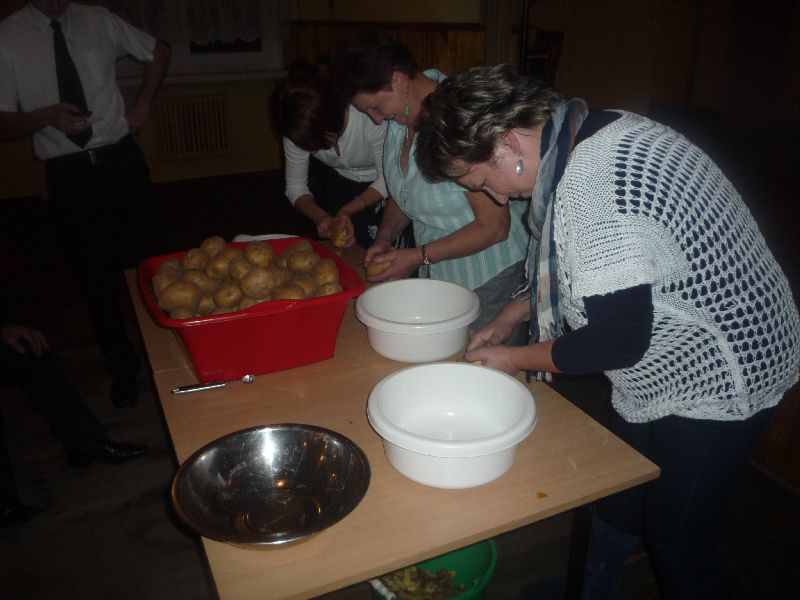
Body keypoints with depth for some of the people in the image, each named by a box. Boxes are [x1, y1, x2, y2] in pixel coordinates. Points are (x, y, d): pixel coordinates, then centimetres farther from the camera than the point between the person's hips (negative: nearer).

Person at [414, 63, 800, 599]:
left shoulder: (588, 190, -33)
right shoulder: (599, 131, 0)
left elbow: (618, 341, -28)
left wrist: (515, 359, -12)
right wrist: (514, 313, 10)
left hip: (710, 384, -10)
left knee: (678, 546, 11)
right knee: (618, 502, 27)